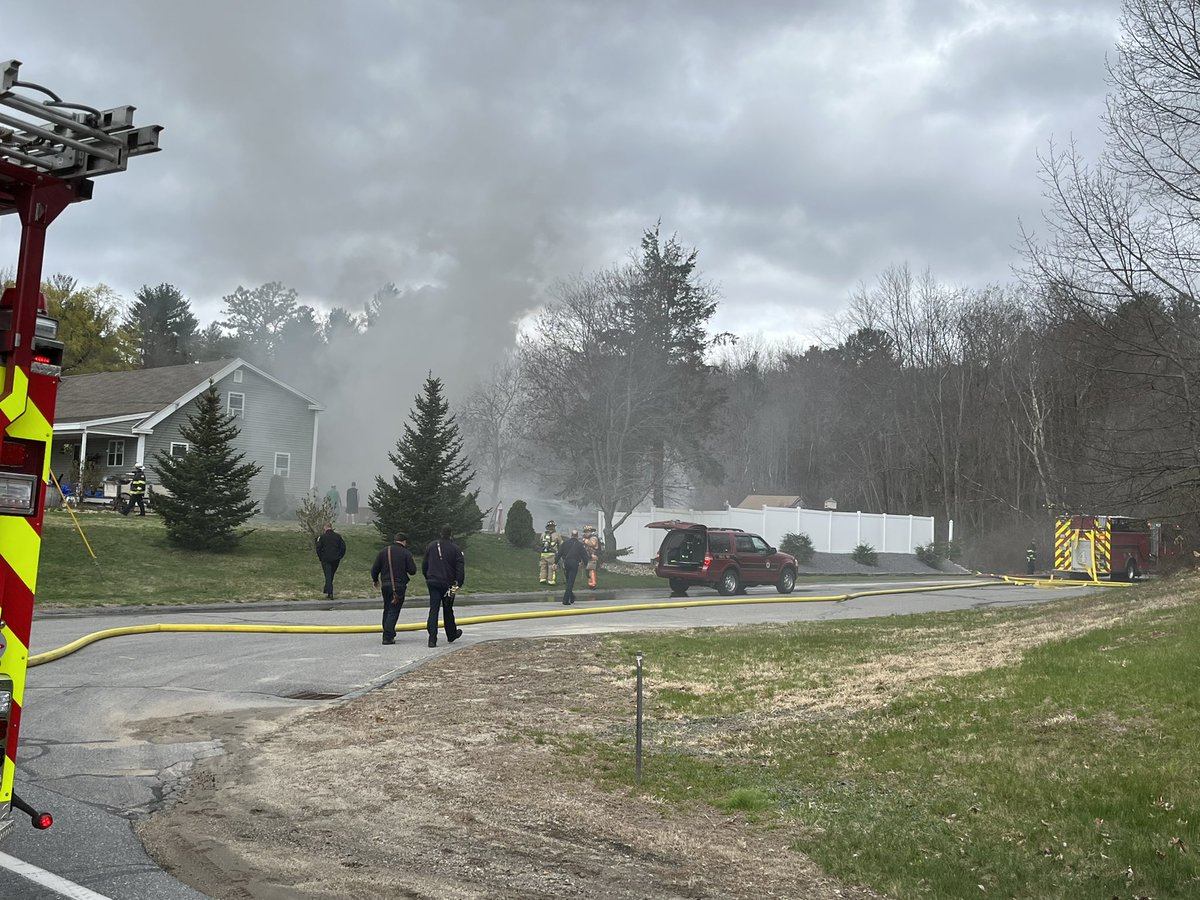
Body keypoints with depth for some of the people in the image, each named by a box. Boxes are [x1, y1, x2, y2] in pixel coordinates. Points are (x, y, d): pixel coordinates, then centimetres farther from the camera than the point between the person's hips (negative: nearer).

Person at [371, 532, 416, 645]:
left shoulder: (383, 551, 6)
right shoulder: (406, 553, -5)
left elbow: (375, 569, 8)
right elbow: (412, 571, -6)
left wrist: (375, 580, 26)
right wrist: (413, 563, 16)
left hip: (385, 585, 4)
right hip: (399, 586, -4)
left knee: (387, 609, 19)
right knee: (393, 611, -3)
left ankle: (388, 633, 28)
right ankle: (388, 636, -10)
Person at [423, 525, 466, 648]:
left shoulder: (431, 546, 5)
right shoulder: (455, 548, -5)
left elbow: (424, 565, 12)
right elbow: (460, 568, -9)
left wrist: (427, 578, 23)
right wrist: (458, 584, -4)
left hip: (433, 583, 2)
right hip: (448, 584, -2)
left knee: (433, 609, -2)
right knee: (448, 610, 13)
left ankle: (432, 639, -12)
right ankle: (451, 635, 31)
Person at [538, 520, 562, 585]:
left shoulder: (543, 534, 7)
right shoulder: (556, 535, -3)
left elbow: (540, 544, 17)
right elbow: (561, 545, 2)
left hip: (543, 554, 3)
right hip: (552, 554, -3)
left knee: (543, 567, 12)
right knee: (552, 568, 1)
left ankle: (542, 579, 8)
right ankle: (550, 580, -1)